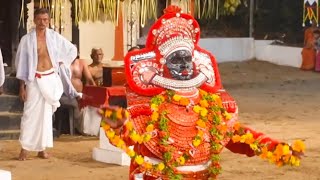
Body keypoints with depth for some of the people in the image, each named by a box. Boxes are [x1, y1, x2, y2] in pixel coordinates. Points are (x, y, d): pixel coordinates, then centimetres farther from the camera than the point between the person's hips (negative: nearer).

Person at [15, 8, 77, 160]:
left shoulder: (54, 37, 1)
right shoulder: (27, 39, -6)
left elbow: (72, 50, 14)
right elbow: (21, 63, -3)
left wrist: (61, 63, 5)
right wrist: (22, 86, -5)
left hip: (50, 79, 3)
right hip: (34, 80, -3)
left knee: (46, 113, 7)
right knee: (30, 113, -7)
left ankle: (42, 148, 13)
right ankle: (24, 148, -2)